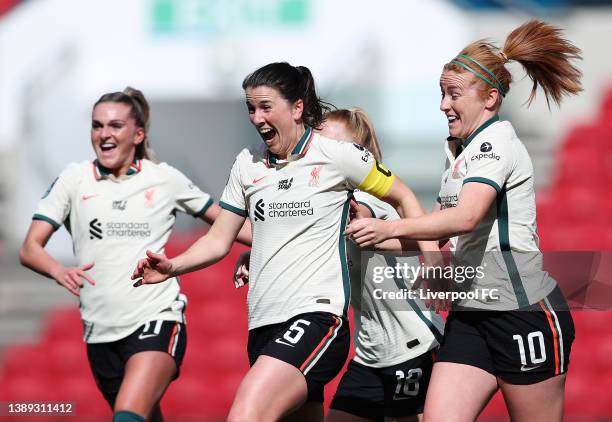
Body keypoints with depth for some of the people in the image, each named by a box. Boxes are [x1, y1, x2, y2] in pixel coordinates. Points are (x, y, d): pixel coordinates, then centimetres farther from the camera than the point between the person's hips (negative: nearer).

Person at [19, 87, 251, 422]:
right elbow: (30, 249, 1)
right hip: (100, 330, 3)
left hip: (158, 320, -3)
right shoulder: (74, 179, 5)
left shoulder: (165, 179, 4)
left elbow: (224, 222, 17)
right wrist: (59, 271, -21)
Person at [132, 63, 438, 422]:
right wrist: (173, 266, -2)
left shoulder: (336, 155, -2)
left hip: (316, 315, -6)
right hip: (263, 325, 6)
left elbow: (403, 198, 9)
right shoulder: (247, 164, 12)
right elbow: (219, 241, 15)